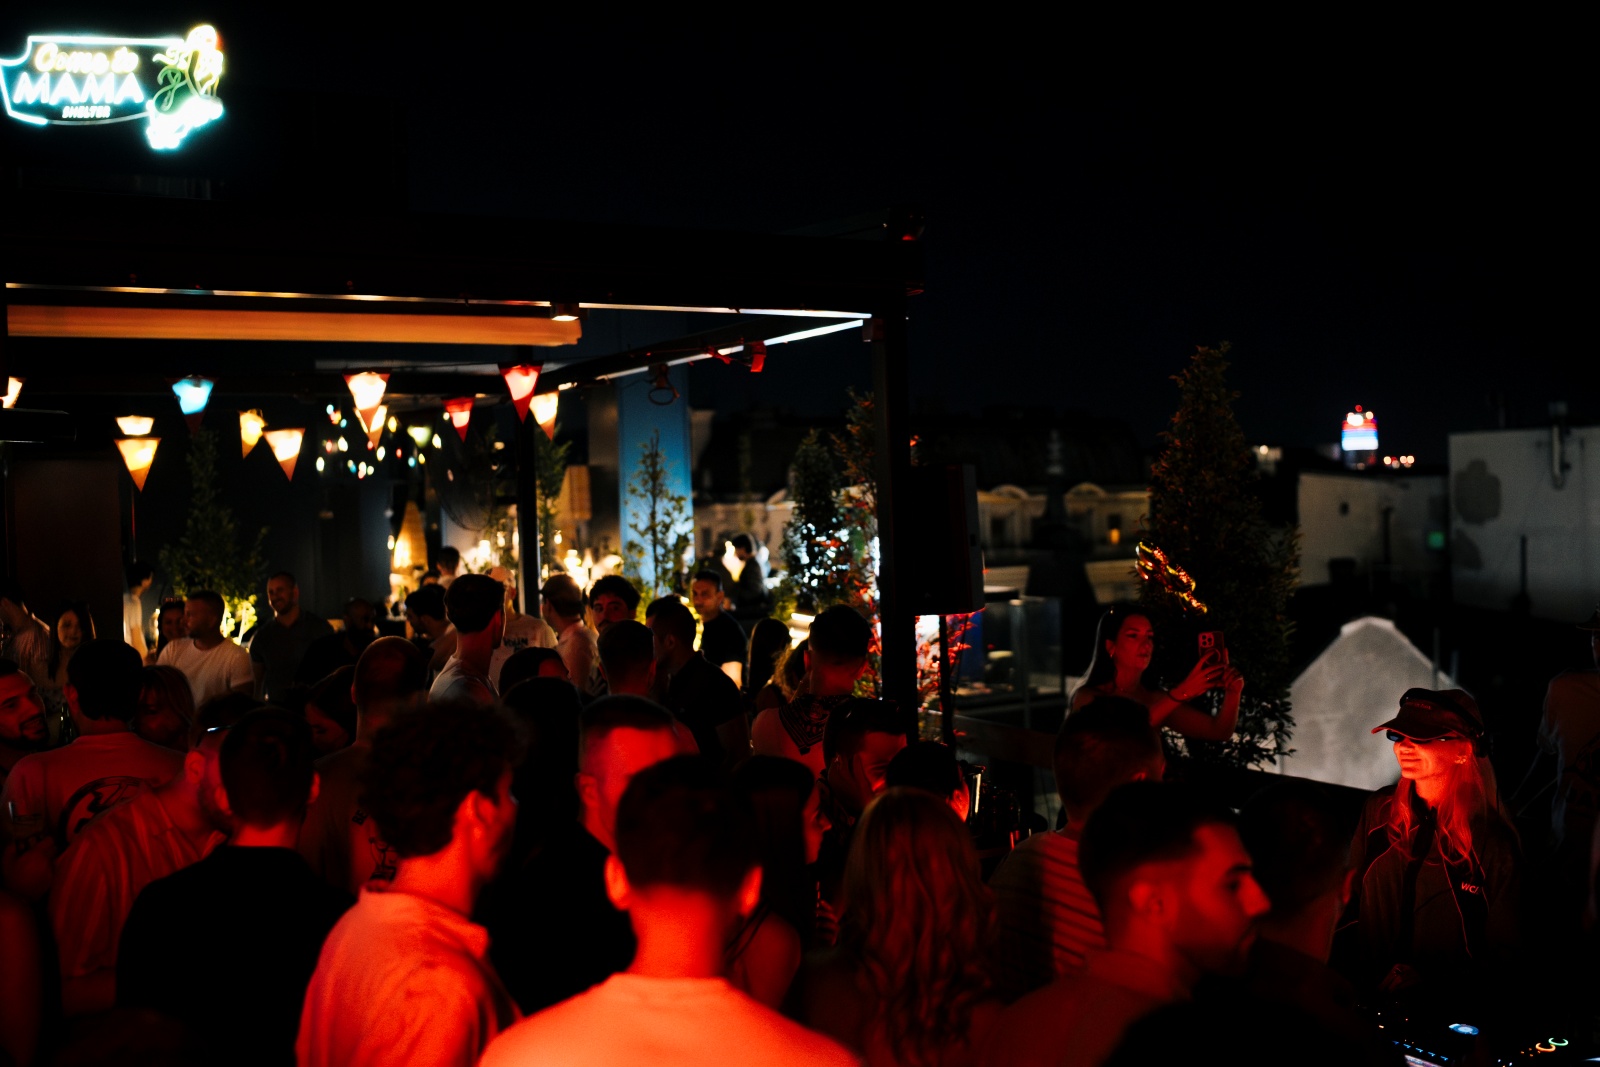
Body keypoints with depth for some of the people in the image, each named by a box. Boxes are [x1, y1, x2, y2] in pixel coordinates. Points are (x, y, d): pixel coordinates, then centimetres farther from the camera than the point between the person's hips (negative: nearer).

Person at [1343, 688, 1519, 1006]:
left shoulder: (1495, 845, -8)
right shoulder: (1380, 811, 6)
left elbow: (1504, 955, -2)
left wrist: (1429, 981, -13)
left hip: (1445, 1014, -3)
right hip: (1367, 998, 3)